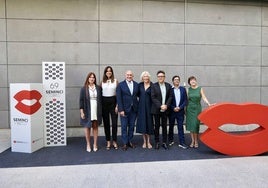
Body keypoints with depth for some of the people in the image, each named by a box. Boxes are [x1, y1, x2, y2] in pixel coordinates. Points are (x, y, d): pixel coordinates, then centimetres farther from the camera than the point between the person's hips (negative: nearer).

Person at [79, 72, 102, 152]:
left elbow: (100, 99, 8)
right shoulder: (84, 89, -1)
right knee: (87, 127, 7)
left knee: (95, 127, 8)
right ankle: (88, 144, 20)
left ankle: (95, 144, 19)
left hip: (96, 111, 2)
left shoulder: (98, 88, 5)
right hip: (87, 111, -2)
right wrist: (81, 111, -7)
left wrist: (100, 110, 5)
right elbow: (81, 100, -1)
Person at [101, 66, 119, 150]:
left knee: (114, 122, -1)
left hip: (113, 101, -1)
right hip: (104, 102, 2)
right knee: (106, 123, 7)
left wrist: (117, 105, -6)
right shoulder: (102, 82, 7)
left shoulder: (115, 81, 3)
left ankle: (114, 141, 15)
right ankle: (108, 141, 20)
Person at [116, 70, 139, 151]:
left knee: (131, 126, 11)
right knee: (124, 127, 4)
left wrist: (138, 107, -2)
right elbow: (119, 98, -8)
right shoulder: (120, 85, -4)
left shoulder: (136, 84, 6)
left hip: (133, 109, 3)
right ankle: (125, 143, 15)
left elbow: (138, 95, 9)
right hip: (124, 109, -3)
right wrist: (121, 110, -14)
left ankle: (130, 141, 25)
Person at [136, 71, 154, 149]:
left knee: (149, 123, 3)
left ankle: (148, 141, 16)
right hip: (141, 107, 2)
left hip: (149, 107, -2)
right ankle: (144, 141, 16)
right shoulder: (140, 85, 5)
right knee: (142, 123, 4)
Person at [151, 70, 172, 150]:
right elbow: (153, 98, -9)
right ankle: (157, 142, 17)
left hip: (165, 109, 2)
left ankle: (164, 142, 17)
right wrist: (160, 106, -16)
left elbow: (170, 96, 4)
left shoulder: (168, 85, 6)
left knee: (164, 126, 8)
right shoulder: (154, 86, -3)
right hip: (156, 110, -2)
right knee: (157, 126, 6)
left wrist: (166, 105, -10)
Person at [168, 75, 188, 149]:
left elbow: (185, 100, 2)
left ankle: (181, 143, 8)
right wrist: (173, 108, -12)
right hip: (172, 111, -1)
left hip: (180, 111, 1)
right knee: (171, 126, 11)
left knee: (180, 127, 2)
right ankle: (171, 140, 27)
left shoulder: (183, 89, 4)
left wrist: (180, 107, -10)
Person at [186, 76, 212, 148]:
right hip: (190, 108, 2)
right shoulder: (188, 89, 4)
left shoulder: (200, 89, 1)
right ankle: (192, 141, 15)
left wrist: (208, 104, -22)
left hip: (197, 108, -1)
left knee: (196, 125, -3)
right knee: (190, 125, 3)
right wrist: (186, 108, 2)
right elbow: (187, 99, 5)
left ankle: (196, 142, 10)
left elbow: (204, 98, -7)